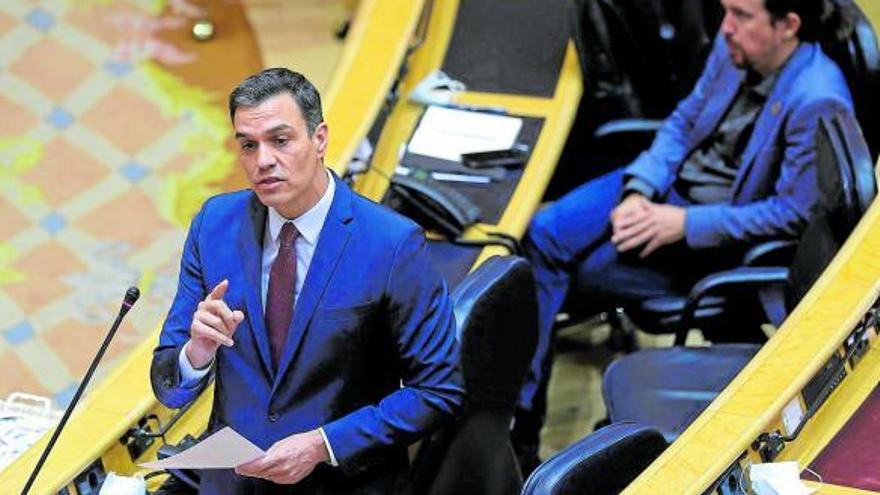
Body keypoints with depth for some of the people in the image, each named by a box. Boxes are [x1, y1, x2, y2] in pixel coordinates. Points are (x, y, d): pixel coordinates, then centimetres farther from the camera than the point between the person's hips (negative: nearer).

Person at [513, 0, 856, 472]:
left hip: (719, 238, -7)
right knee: (543, 233, -8)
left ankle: (522, 408, 4)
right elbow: (683, 121, 8)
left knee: (576, 269, -15)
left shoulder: (818, 103, -26)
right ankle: (515, 409, -3)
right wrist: (639, 191, -9)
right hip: (670, 185, 7)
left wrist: (684, 224, -23)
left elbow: (793, 213, -23)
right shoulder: (734, 46, -4)